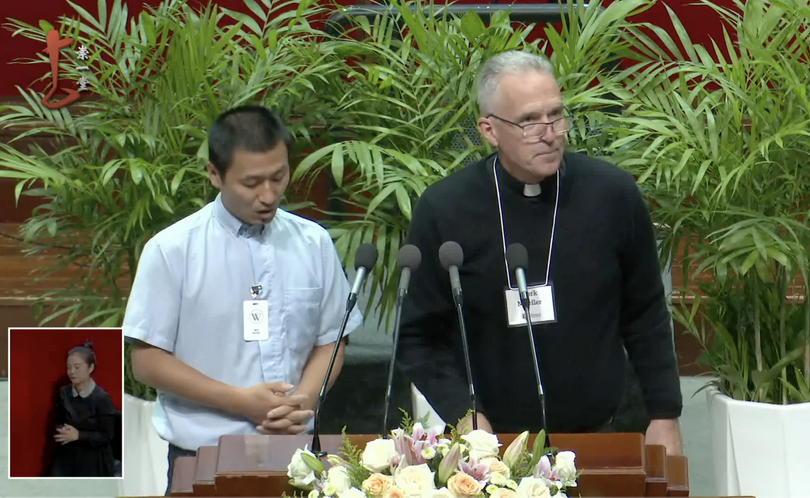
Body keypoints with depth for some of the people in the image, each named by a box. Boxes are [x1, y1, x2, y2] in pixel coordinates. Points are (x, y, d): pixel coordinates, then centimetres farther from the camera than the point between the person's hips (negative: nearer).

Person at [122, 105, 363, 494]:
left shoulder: (314, 244, 2)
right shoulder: (171, 250, -7)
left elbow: (329, 342, 9)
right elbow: (147, 361, -6)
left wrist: (303, 401, -11)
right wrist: (240, 401, -14)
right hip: (203, 457, -3)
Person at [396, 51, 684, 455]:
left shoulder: (613, 194, -3)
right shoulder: (444, 209, -6)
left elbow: (646, 316, 6)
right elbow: (421, 337, -2)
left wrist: (665, 416, 3)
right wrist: (463, 415, -15)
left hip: (596, 437, 1)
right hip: (491, 447, -1)